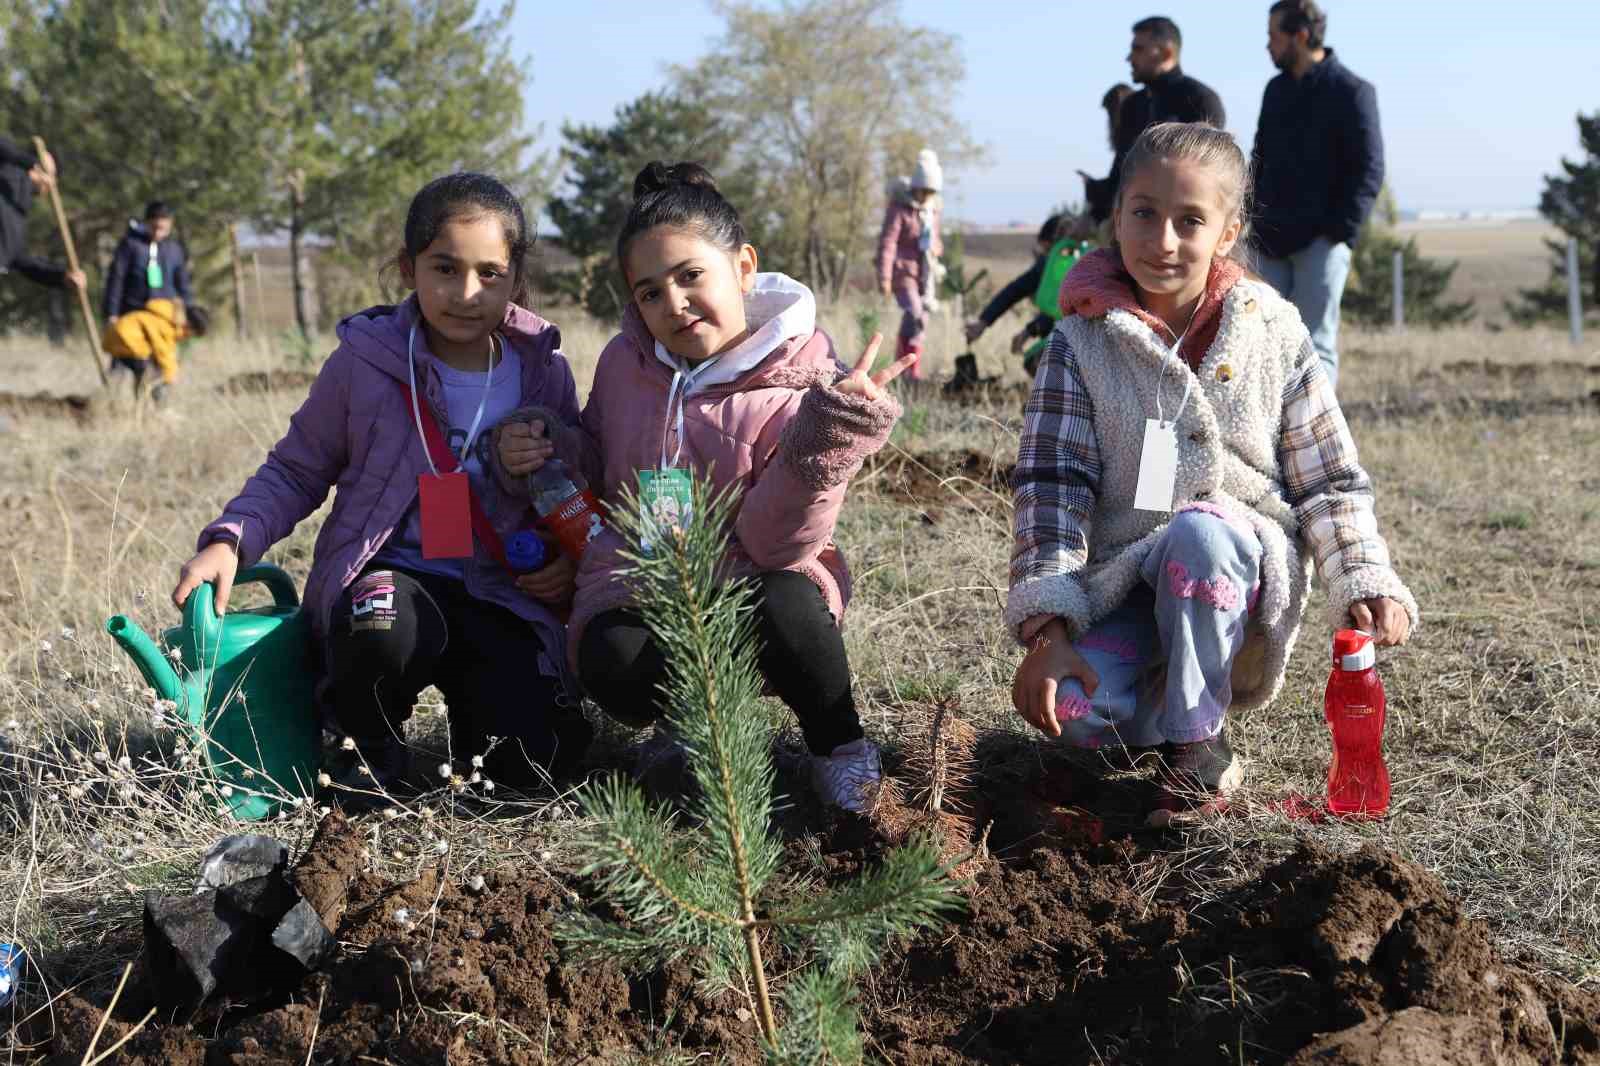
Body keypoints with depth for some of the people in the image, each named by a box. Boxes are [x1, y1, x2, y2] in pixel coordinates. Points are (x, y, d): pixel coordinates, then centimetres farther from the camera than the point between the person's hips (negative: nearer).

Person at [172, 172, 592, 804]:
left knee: (538, 757, -21)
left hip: (502, 596, 2)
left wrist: (572, 562, -3)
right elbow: (295, 471, 5)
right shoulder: (364, 362, -4)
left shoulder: (544, 373, 3)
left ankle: (468, 693, 16)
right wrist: (230, 539, -11)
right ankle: (372, 748, -4)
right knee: (381, 628, -40)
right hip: (386, 574, -1)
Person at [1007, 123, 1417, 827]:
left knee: (1196, 531, -37)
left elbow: (1330, 482, 5)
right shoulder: (1083, 344, -2)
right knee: (1074, 705, -30)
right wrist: (1047, 627, -17)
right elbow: (1051, 485, -8)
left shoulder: (1275, 337, 0)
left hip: (1241, 568, 0)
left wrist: (1365, 583, -10)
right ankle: (1165, 714, 7)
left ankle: (1197, 742, -17)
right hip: (1121, 583, 0)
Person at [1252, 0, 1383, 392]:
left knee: (1315, 344, -5)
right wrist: (1255, 223, 12)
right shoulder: (1276, 90, 15)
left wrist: (1340, 232, -17)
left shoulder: (1352, 92, -7)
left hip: (1319, 242, -7)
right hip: (1271, 242, 7)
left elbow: (1368, 170, -10)